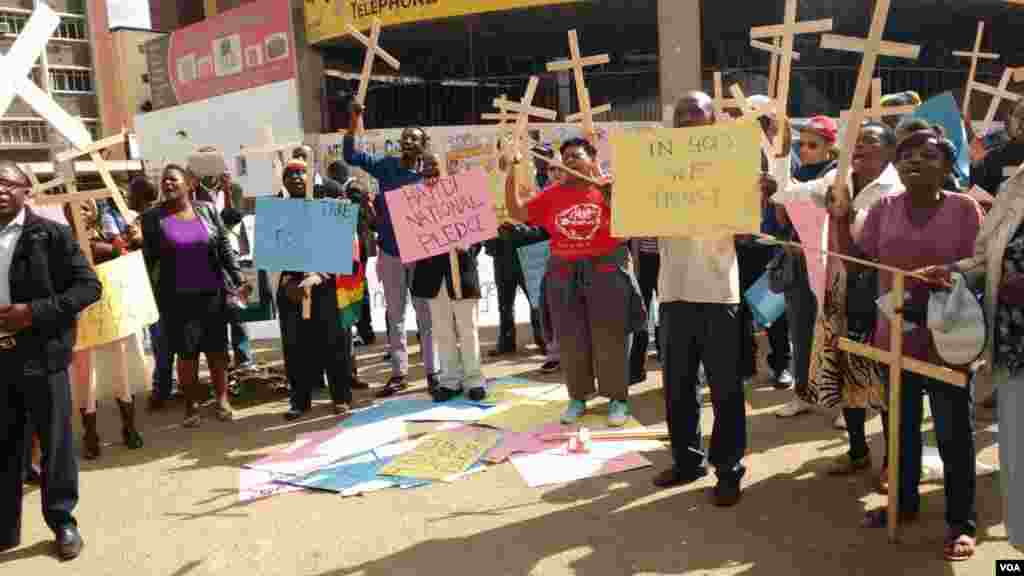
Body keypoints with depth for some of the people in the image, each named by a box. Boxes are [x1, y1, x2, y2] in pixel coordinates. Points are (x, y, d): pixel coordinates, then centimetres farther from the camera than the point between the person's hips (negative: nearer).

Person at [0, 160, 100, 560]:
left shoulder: (51, 235, -4)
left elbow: (89, 286, -7)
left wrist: (34, 312, -17)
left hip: (42, 356, -3)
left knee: (55, 443, 8)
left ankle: (63, 522, 23)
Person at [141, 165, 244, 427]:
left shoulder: (207, 210, 4)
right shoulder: (152, 217, -1)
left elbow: (225, 248, 5)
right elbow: (148, 258, -2)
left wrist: (239, 281, 1)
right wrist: (157, 296, -8)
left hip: (212, 292, 1)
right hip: (177, 297, -1)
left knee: (217, 348, 8)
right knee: (187, 352, 4)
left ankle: (222, 400, 20)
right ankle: (191, 405, 17)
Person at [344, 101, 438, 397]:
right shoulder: (387, 166, 0)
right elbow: (351, 155, -4)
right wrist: (356, 118, -11)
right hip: (390, 254, 2)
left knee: (425, 315, 7)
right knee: (395, 316, 10)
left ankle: (432, 371, 18)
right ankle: (399, 373, 20)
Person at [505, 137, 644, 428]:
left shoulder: (608, 186, -3)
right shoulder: (552, 194, 5)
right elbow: (516, 212, 2)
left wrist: (600, 178, -21)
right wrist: (512, 172, -6)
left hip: (606, 272, -3)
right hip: (564, 276, 3)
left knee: (610, 337, 3)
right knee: (571, 340, 9)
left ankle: (618, 398, 16)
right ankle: (578, 398, 23)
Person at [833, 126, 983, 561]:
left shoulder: (965, 207, -6)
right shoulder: (884, 208, 3)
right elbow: (855, 261, -1)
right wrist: (840, 219, -13)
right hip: (894, 336, 4)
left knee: (953, 433, 6)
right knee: (901, 427, 18)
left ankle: (961, 522, 20)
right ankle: (904, 502, 36)